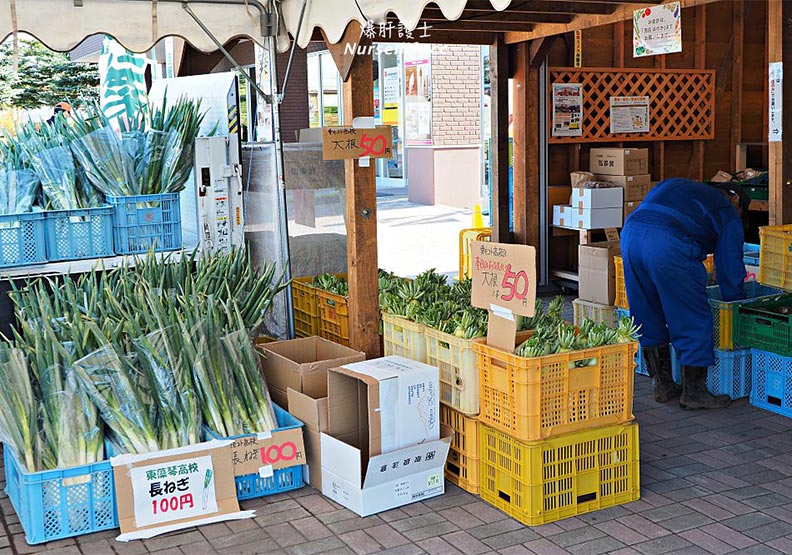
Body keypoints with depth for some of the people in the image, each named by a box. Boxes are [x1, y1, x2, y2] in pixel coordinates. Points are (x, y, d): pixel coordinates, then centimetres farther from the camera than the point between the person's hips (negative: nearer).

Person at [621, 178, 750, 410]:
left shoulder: (672, 185, 38)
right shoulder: (727, 212, 21)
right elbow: (730, 269, 19)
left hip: (630, 233, 6)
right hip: (668, 245, -6)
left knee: (648, 319, 18)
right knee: (693, 320, 8)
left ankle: (663, 385, 27)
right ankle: (693, 393, 15)